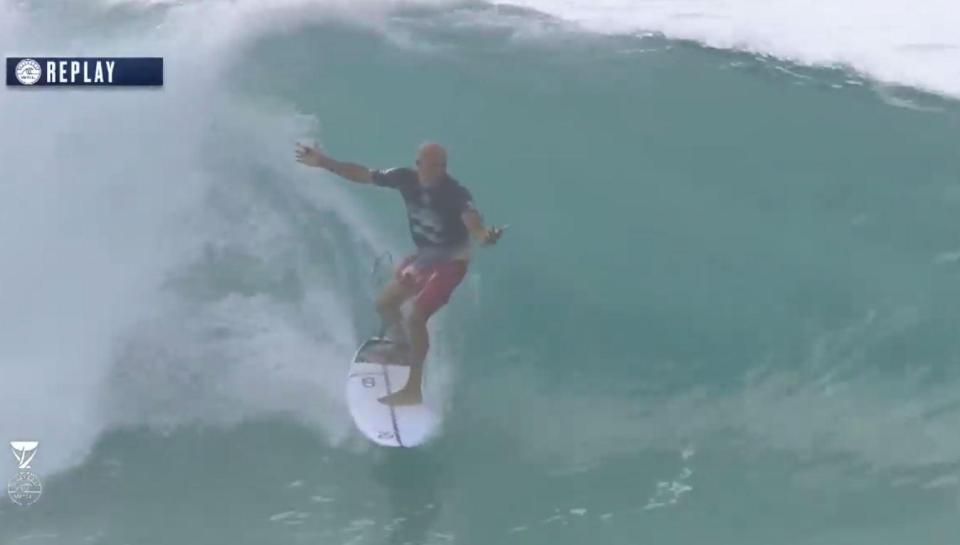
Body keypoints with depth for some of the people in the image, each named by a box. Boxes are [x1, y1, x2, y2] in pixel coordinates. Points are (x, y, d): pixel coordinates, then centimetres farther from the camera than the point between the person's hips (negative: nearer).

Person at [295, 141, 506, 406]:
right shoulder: (406, 178, -12)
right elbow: (364, 175, -1)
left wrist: (486, 236, -66)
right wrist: (324, 162, -3)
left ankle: (413, 389, -8)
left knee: (415, 317, -18)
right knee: (385, 303, 12)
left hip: (451, 262, -7)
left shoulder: (456, 193, -28)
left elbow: (474, 226, -42)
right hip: (424, 254, 7)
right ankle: (404, 350, 40)